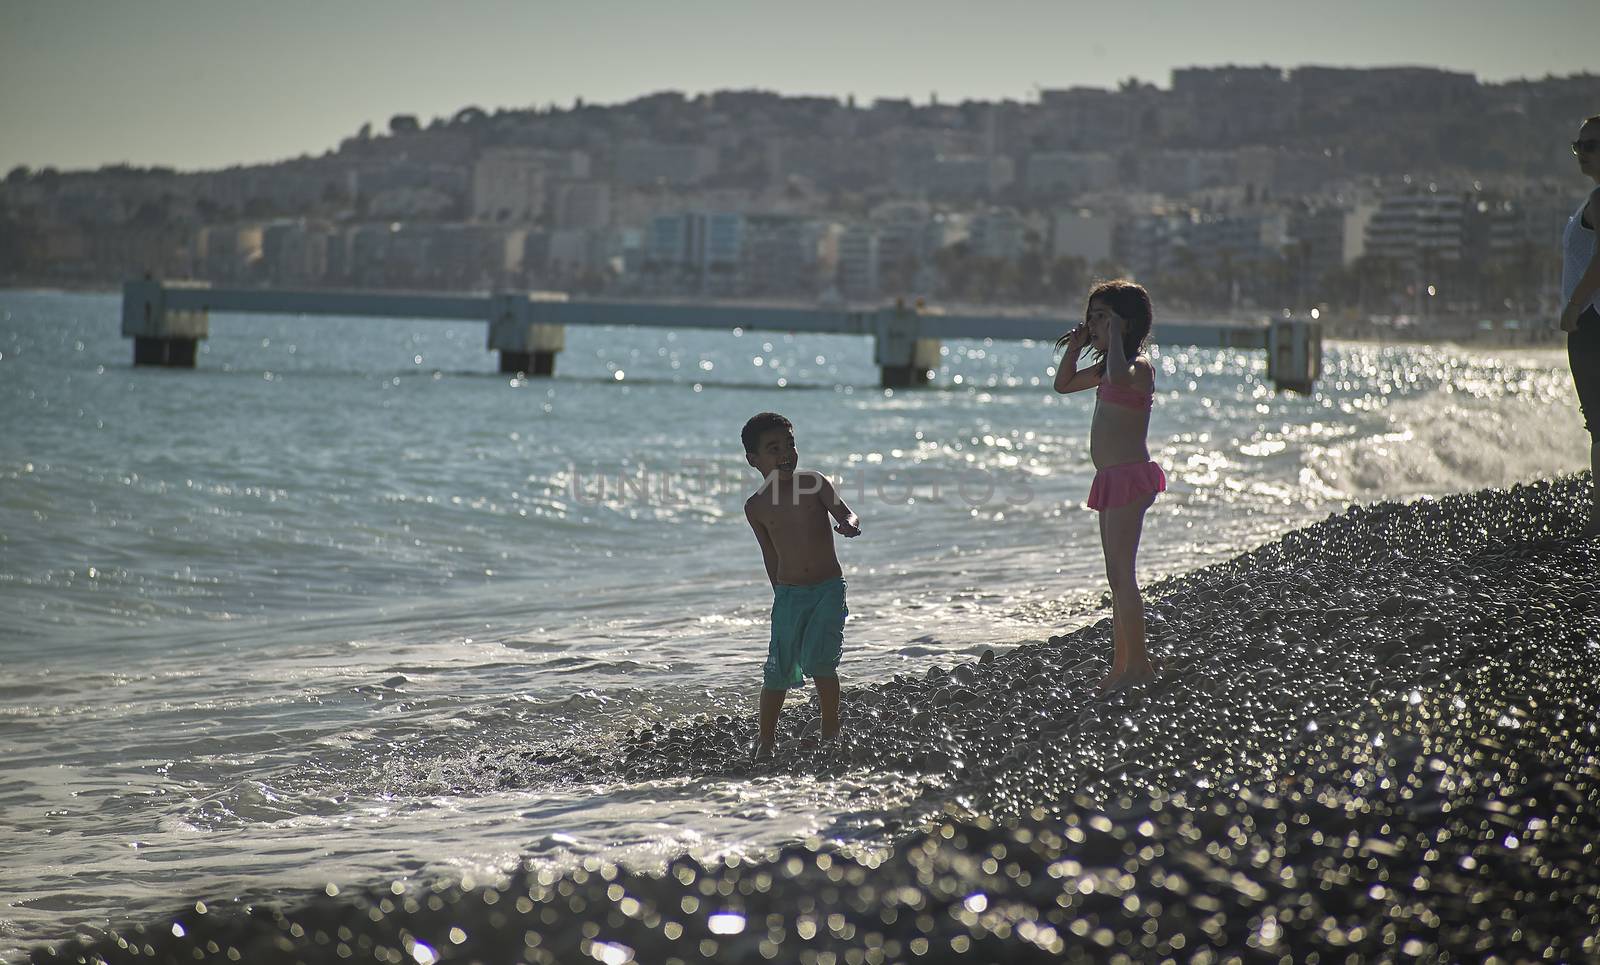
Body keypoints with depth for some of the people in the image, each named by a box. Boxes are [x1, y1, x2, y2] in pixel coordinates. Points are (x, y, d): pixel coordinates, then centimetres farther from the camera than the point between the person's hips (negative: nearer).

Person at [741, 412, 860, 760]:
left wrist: (849, 525, -33)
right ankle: (765, 740, 16)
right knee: (779, 669, 2)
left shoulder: (814, 483, -4)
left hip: (829, 588, -2)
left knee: (818, 659, -16)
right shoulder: (756, 506, 1)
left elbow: (847, 514, -9)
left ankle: (831, 730, 2)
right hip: (788, 594, 2)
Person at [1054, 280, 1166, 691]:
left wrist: (1115, 333, -23)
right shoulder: (1107, 368, 16)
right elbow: (1064, 384, 28)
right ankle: (1122, 664, 15)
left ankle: (1137, 662, -11)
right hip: (1112, 479, 10)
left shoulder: (1139, 367, -13)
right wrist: (1077, 345, 14)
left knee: (1122, 572, -12)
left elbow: (1118, 377, -37)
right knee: (1117, 576, 11)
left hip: (1130, 476, -10)